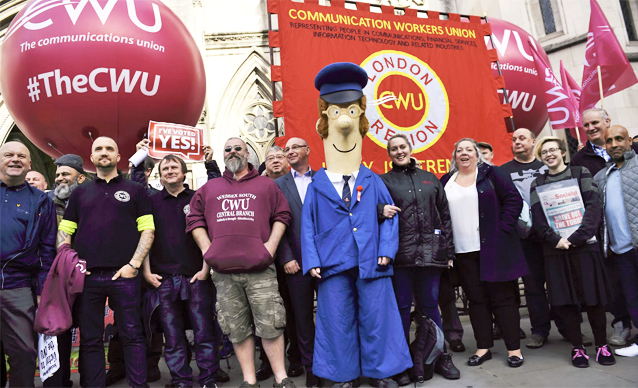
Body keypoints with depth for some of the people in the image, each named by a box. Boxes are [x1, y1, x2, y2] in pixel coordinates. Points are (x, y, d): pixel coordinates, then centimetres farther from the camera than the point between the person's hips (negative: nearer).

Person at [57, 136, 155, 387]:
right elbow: (64, 231, 16)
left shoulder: (135, 190, 10)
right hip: (87, 276, 3)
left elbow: (148, 230, 2)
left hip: (124, 275, -2)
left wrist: (134, 264, -8)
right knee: (90, 339, 9)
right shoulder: (80, 193, 18)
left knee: (132, 335, 2)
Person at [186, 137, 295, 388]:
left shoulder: (265, 185, 13)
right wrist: (207, 249, 2)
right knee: (237, 330, 7)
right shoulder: (209, 188, 18)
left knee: (270, 325, -1)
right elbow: (194, 219, 15)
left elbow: (282, 215, 10)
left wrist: (271, 245, -3)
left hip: (260, 269, -2)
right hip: (223, 271, 2)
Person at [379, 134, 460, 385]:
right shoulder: (384, 181, 7)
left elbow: (444, 215, 14)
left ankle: (441, 357, 25)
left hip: (430, 252, 2)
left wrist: (448, 251, 9)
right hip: (400, 254, -2)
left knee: (430, 305, 10)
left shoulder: (429, 178, 15)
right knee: (402, 307, 4)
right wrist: (381, 211, -22)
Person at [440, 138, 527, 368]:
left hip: (493, 247, -3)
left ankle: (514, 348, 14)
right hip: (464, 251, 3)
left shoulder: (490, 173, 2)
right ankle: (483, 347, 20)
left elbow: (513, 199, -4)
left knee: (502, 297, 3)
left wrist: (502, 229, -11)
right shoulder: (446, 181, 11)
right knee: (476, 299, 9)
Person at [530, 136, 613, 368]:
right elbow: (538, 219, 2)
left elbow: (593, 207, -5)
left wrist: (576, 237, -15)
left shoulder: (581, 174, 6)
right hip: (555, 249, 1)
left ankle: (601, 345, 19)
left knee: (593, 298, 3)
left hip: (584, 245, -1)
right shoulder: (537, 184, 11)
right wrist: (555, 239, -14)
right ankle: (577, 348, 15)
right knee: (565, 300, 3)